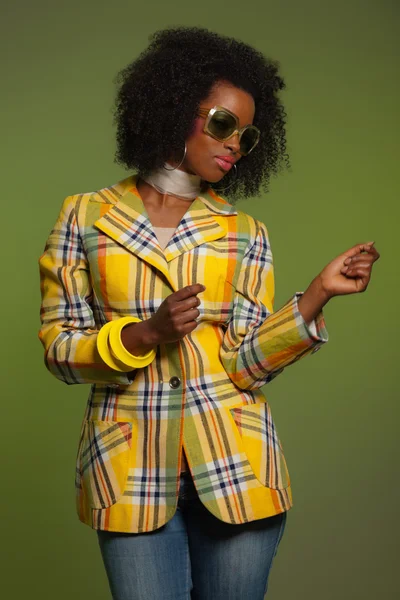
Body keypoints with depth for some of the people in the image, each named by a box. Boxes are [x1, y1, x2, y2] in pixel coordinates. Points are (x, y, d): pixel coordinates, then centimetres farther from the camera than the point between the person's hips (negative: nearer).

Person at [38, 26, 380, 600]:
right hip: (131, 471, -1)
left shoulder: (245, 234, 6)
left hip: (234, 470, 2)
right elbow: (59, 348, 0)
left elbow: (245, 365, -3)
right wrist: (146, 334, -15)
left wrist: (316, 296, -15)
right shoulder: (84, 217, 3)